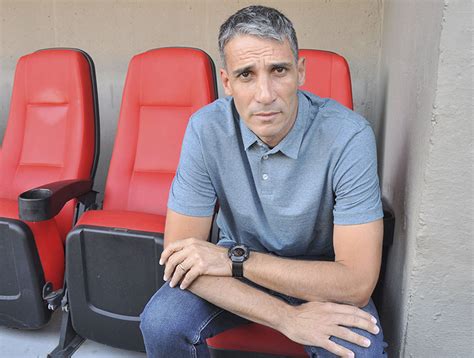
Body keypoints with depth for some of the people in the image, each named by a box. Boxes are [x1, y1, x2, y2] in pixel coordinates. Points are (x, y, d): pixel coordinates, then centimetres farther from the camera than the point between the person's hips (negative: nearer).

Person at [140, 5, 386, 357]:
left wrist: (233, 259, -27)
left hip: (320, 273, -1)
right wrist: (286, 317, -28)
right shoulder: (206, 129, -20)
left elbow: (357, 283, -26)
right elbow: (179, 257, -19)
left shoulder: (348, 136, -26)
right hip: (237, 262, 2)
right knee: (160, 324, -21)